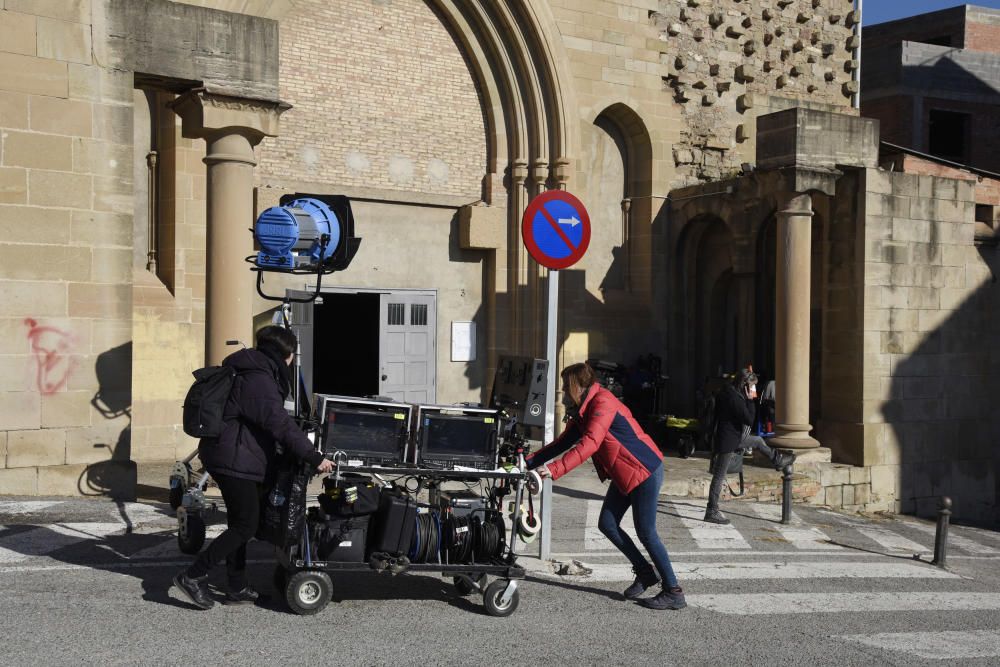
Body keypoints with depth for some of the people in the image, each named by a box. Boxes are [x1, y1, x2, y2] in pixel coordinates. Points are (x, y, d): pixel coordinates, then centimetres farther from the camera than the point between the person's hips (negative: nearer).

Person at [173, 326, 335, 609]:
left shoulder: (249, 371, 14)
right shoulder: (259, 380, -19)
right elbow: (280, 424, -24)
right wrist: (314, 457, -23)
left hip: (228, 457, 11)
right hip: (235, 461, -11)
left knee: (239, 524, 16)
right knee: (245, 526, -6)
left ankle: (238, 588, 23)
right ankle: (192, 576, -2)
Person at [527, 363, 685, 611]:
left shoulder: (603, 403, -22)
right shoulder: (583, 411, 9)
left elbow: (589, 444, -33)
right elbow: (564, 442, 12)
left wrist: (554, 470, -37)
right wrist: (530, 462, 3)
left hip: (645, 471, -10)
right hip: (623, 474, 10)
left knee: (645, 532, -5)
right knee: (607, 525, 8)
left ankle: (674, 593, 5)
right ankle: (646, 572, 23)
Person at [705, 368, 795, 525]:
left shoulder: (727, 392, 5)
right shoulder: (734, 398, -26)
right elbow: (749, 420, -21)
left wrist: (748, 399, 3)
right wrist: (750, 400, -17)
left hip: (734, 437, 9)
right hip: (727, 441, -9)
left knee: (758, 440, 25)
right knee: (719, 476, -3)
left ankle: (778, 460, 47)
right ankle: (711, 512, 3)